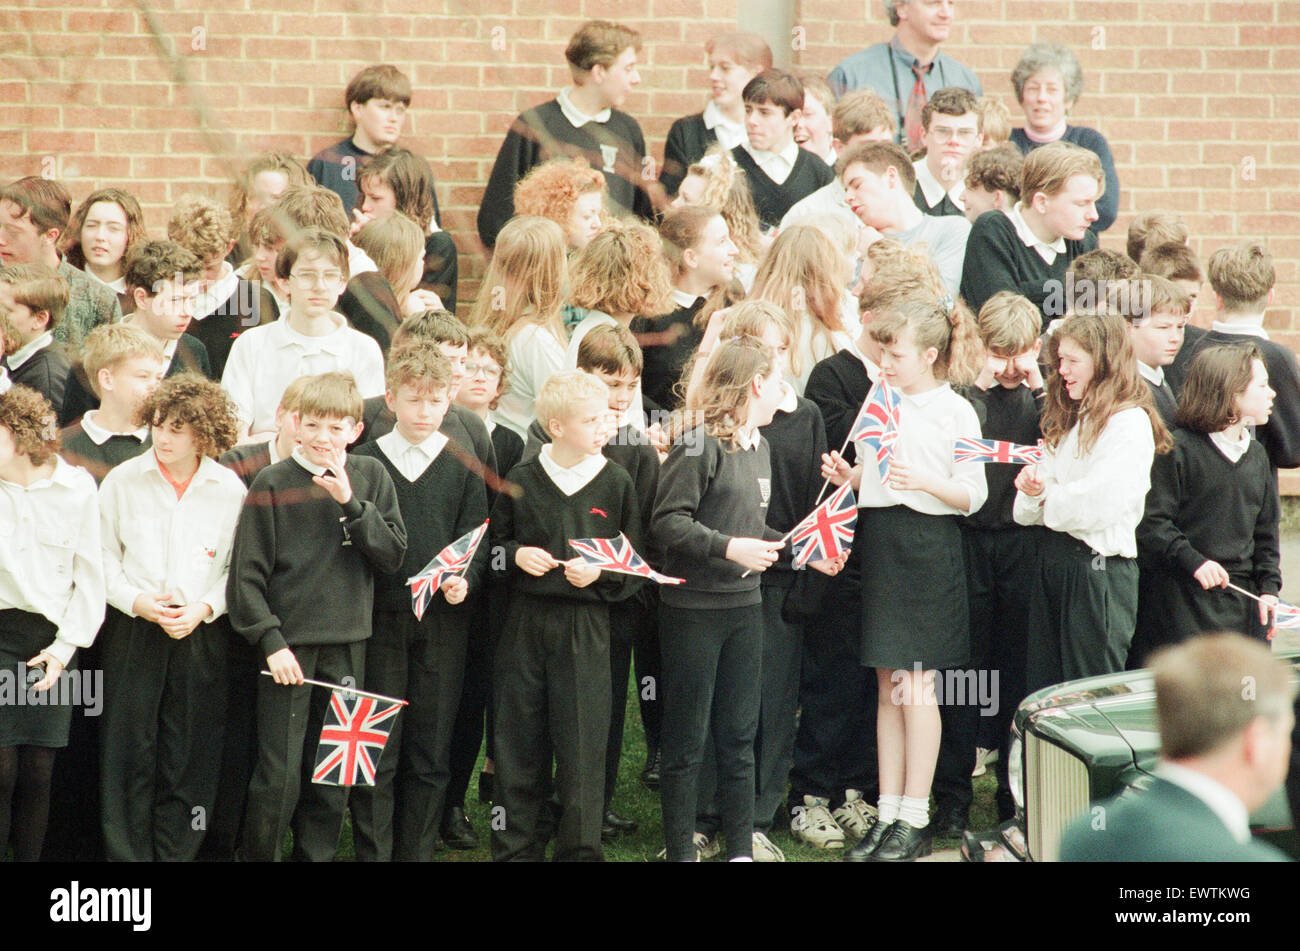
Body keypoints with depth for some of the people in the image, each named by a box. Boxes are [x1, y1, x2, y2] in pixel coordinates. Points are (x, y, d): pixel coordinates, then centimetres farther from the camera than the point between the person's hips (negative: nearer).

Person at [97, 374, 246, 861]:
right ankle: (127, 854, 7)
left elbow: (239, 567, 6)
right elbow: (103, 557, 6)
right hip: (133, 631, 0)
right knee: (130, 751, -1)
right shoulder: (123, 481, 2)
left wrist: (206, 607, -9)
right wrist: (135, 601, -10)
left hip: (202, 633, 0)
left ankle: (175, 853, 11)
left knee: (190, 756, 1)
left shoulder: (229, 489, 1)